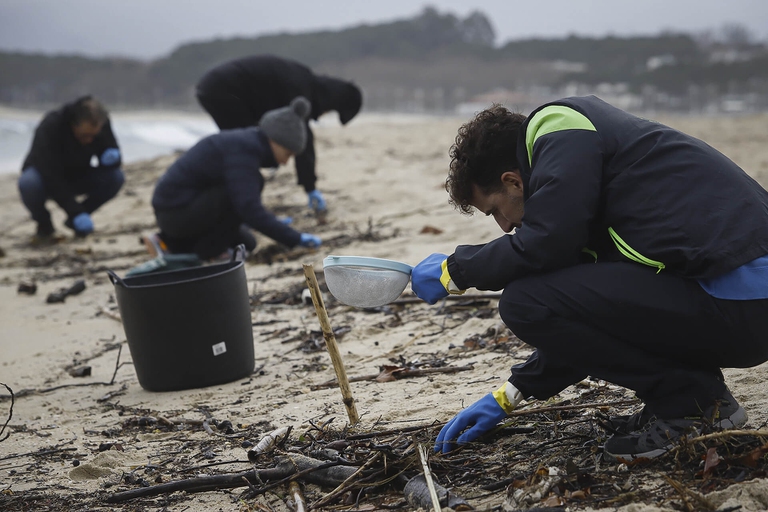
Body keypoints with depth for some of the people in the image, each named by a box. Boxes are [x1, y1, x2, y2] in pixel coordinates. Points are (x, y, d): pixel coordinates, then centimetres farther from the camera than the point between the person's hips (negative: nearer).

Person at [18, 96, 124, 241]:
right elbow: (51, 176, -35)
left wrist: (112, 157, -36)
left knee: (116, 177, -23)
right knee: (28, 183, -39)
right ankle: (44, 225, -7)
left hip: (76, 177, 4)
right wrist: (76, 212, -41)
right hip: (46, 179, -4)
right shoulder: (49, 127, -33)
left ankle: (74, 221, -2)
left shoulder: (102, 125, -19)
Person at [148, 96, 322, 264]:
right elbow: (250, 209, -30)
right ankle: (207, 250, -10)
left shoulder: (246, 142, 8)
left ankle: (170, 243, 15)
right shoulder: (242, 152, -22)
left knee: (246, 244, 13)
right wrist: (296, 239, -28)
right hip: (176, 211, -10)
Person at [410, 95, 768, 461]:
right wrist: (507, 397, 32)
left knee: (526, 303, -10)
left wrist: (453, 271, 1)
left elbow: (543, 248, -17)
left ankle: (690, 400, -3)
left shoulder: (560, 130, -3)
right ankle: (703, 394, 14)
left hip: (739, 304, -10)